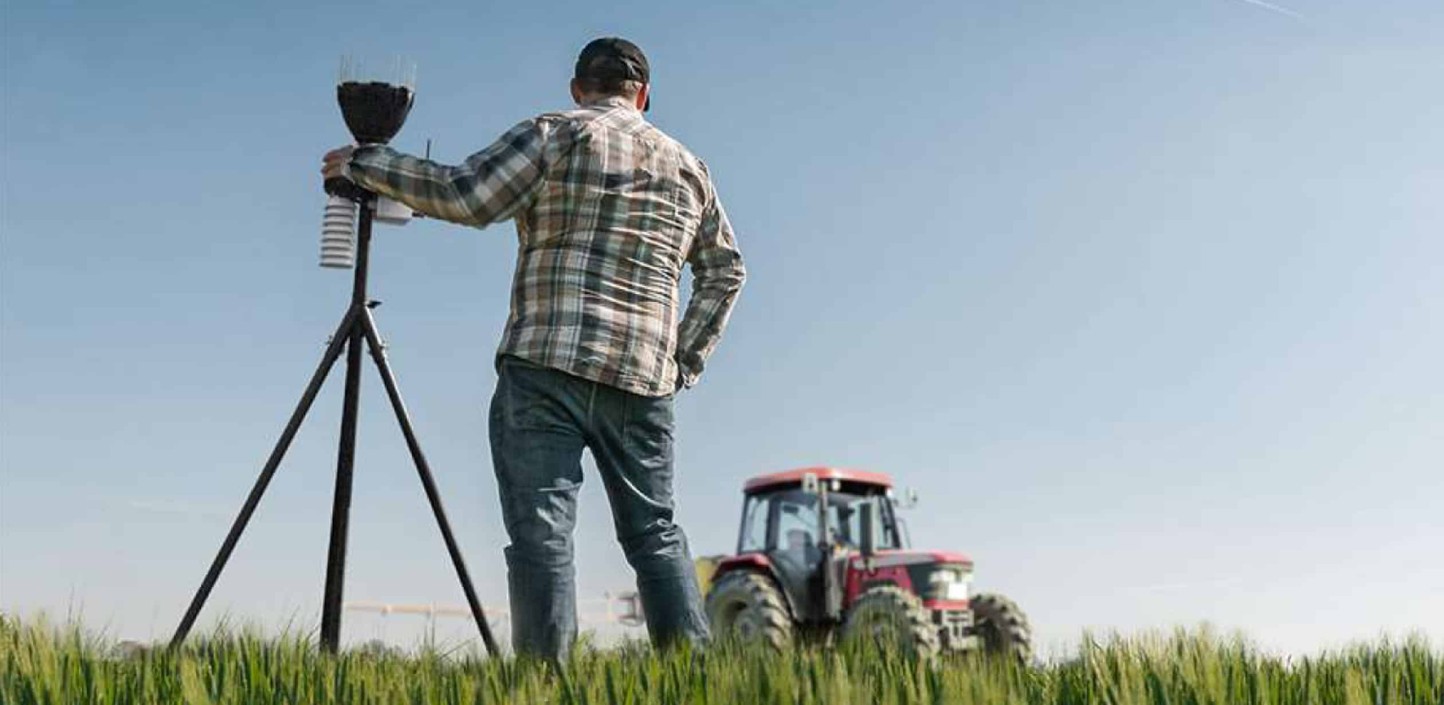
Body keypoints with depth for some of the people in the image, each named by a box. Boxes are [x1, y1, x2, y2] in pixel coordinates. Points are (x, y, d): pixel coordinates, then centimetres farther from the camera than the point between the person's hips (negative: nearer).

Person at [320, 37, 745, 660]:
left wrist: (363, 163, 6)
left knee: (541, 531, -5)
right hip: (644, 381, 5)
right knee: (655, 531, 12)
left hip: (545, 368, -4)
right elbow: (726, 270, 24)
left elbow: (463, 196, -5)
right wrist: (686, 358, 24)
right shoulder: (688, 166, 20)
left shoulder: (555, 134, 4)